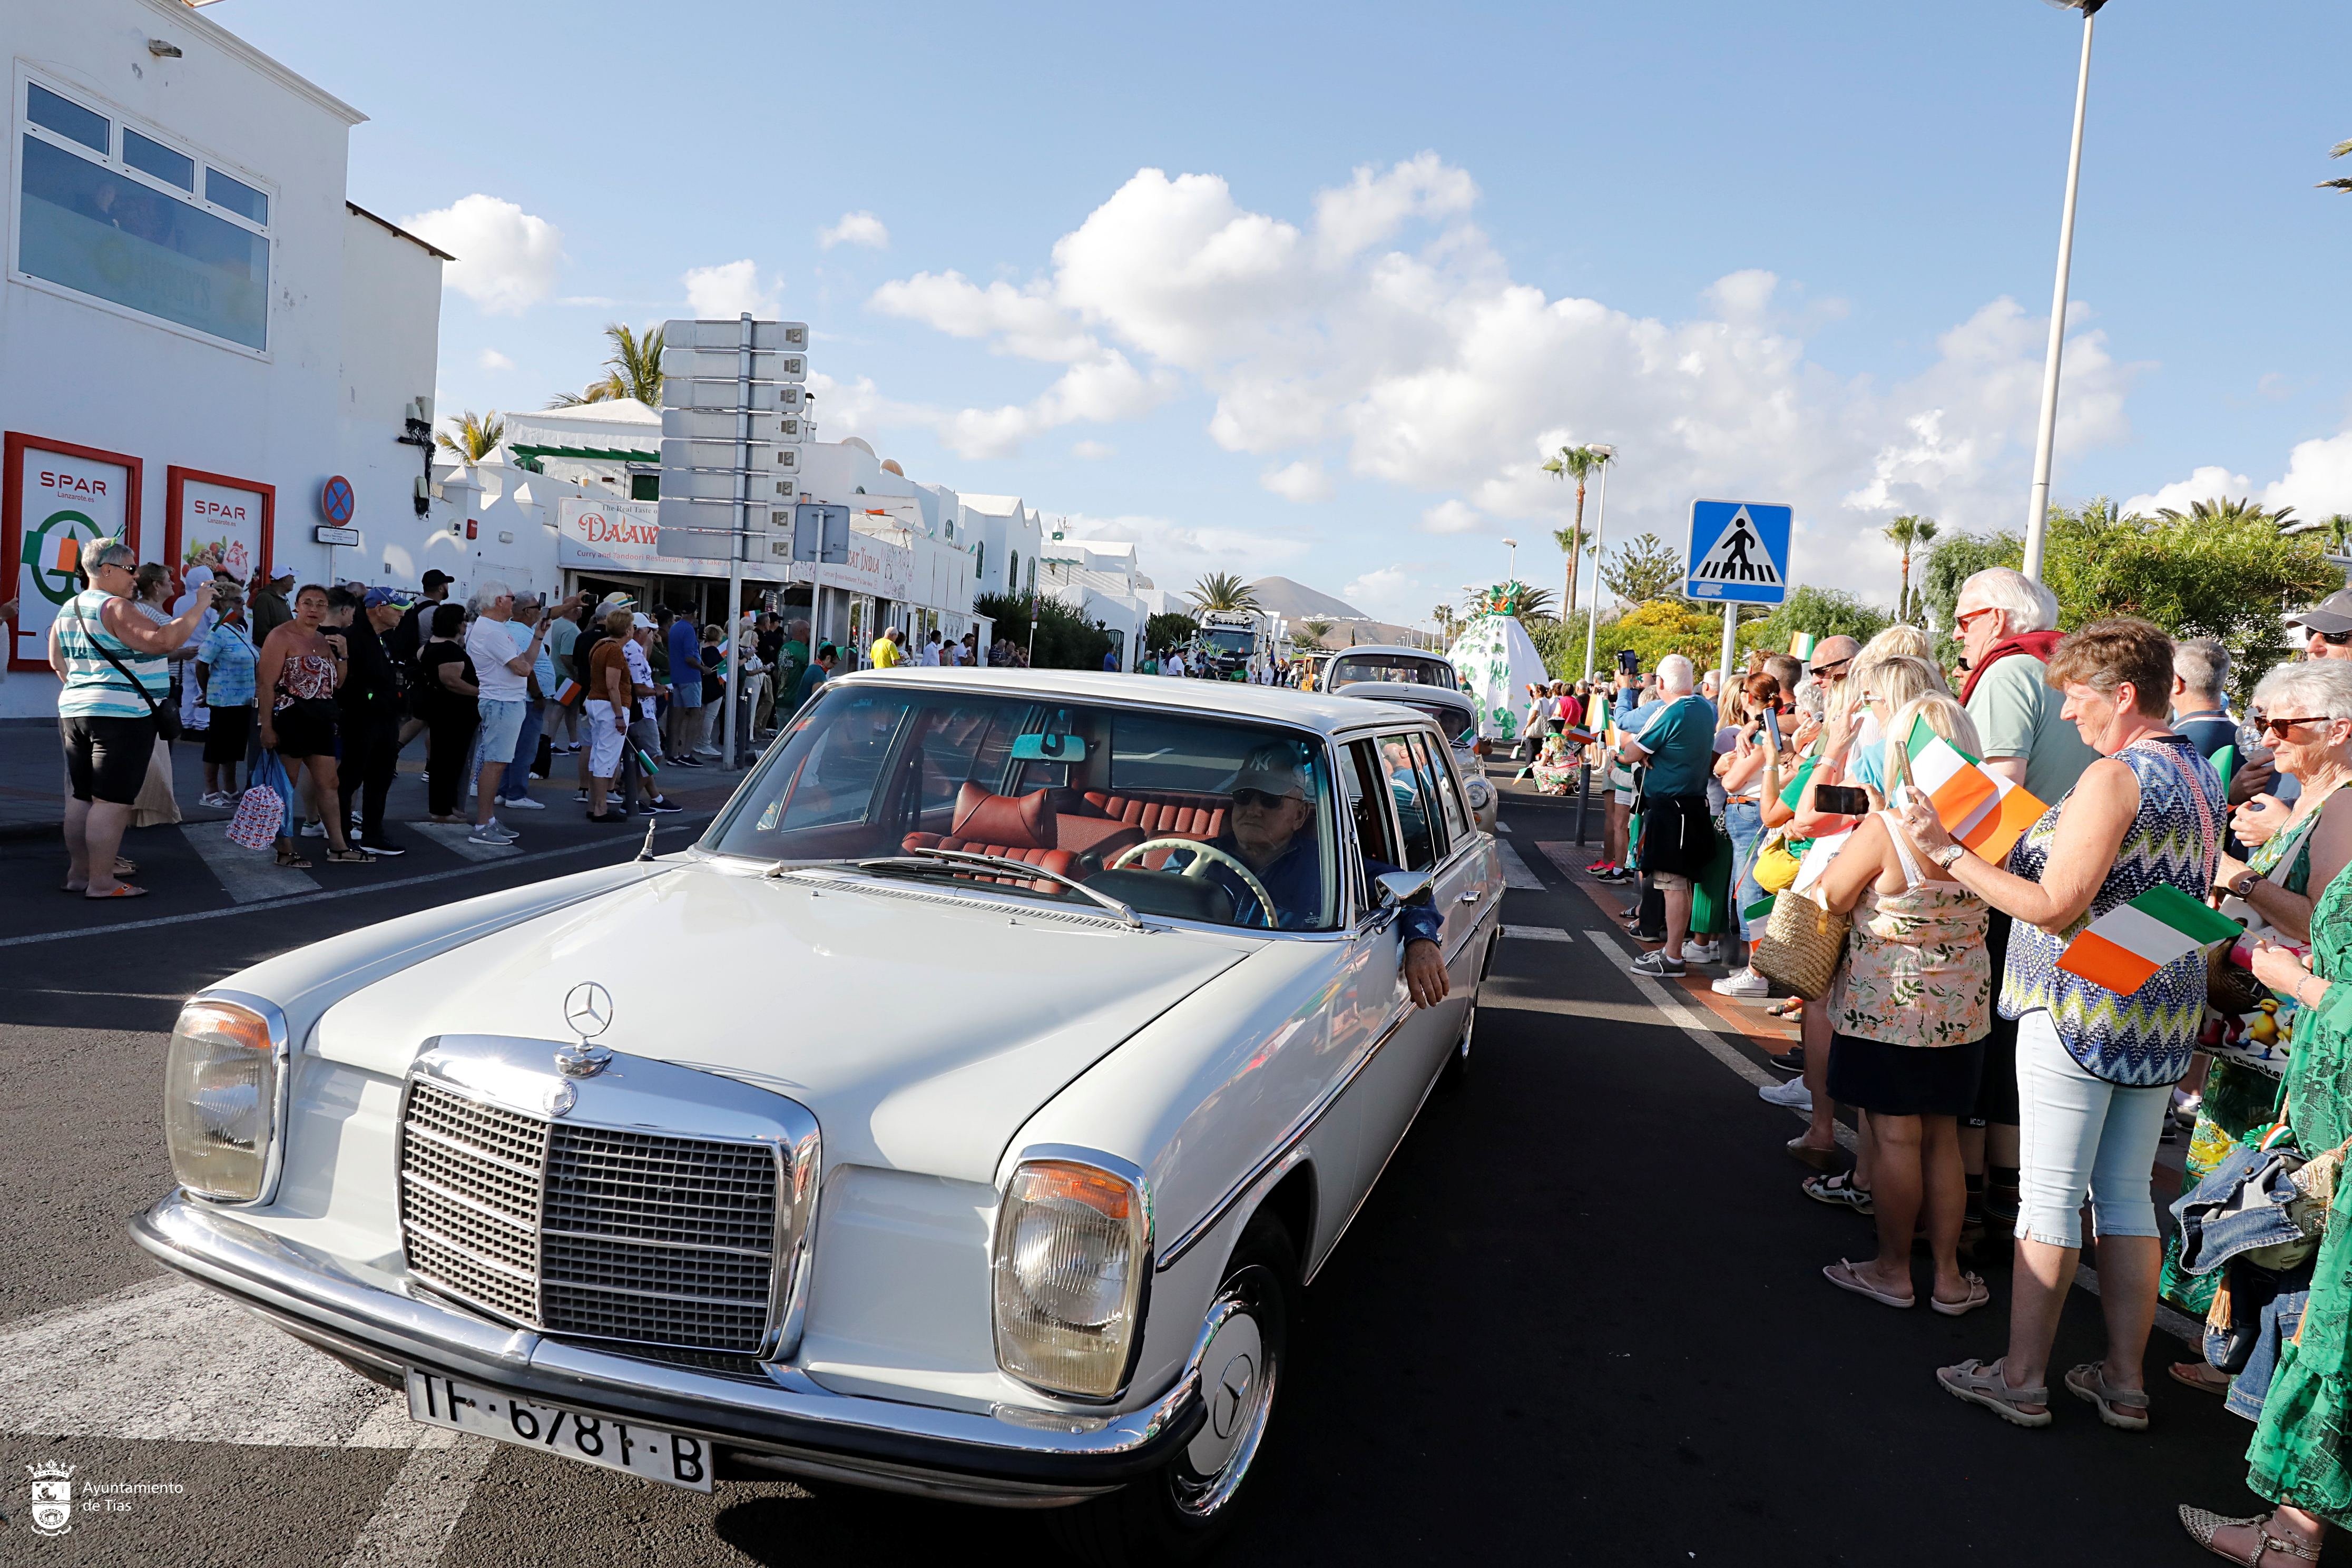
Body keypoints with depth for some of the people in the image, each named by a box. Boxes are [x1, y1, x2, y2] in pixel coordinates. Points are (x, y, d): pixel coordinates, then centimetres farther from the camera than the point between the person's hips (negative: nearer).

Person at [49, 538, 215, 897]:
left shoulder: (69, 609, 15)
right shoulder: (115, 608, -14)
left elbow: (58, 661, 22)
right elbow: (163, 640, -26)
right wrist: (200, 606, -20)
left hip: (75, 710, 10)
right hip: (121, 716, -10)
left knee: (81, 797, 14)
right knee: (111, 802, -7)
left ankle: (79, 871, 21)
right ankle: (101, 882, -5)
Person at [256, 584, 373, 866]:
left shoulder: (325, 641, 14)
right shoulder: (282, 637, -8)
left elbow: (338, 684, 18)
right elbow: (266, 684, -13)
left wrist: (342, 654, 3)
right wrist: (266, 726, -19)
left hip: (321, 721, 8)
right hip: (291, 718, -8)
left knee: (329, 783, 10)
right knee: (286, 785, 1)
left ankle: (338, 847, 17)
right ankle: (285, 850, 8)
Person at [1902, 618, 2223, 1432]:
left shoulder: (2114, 777, -17)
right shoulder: (2201, 774, 11)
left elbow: (2054, 907, -21)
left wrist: (1949, 853, -18)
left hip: (2083, 1011, -9)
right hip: (2164, 1012, 9)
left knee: (2050, 1195, -1)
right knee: (2128, 1196, 14)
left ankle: (2022, 1379, 8)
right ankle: (2124, 1381, 21)